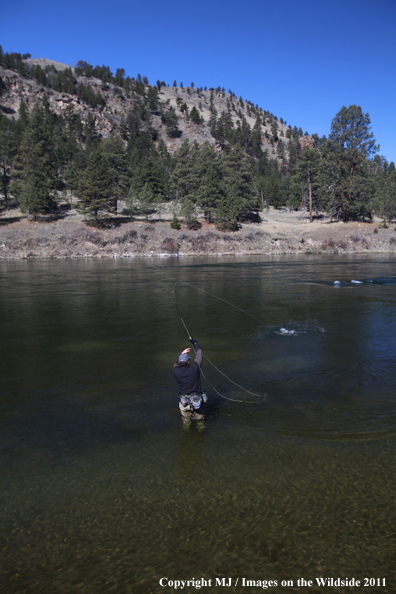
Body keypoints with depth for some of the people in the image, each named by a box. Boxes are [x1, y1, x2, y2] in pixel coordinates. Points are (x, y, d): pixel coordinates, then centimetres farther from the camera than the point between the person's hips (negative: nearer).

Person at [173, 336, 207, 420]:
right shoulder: (194, 369, -19)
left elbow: (176, 364, 14)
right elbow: (199, 355, -2)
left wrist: (182, 354, 20)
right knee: (199, 417, 25)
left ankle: (188, 417, 12)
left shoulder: (176, 372, -13)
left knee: (186, 417, 27)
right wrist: (195, 343, 11)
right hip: (197, 401, -1)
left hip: (184, 403, 1)